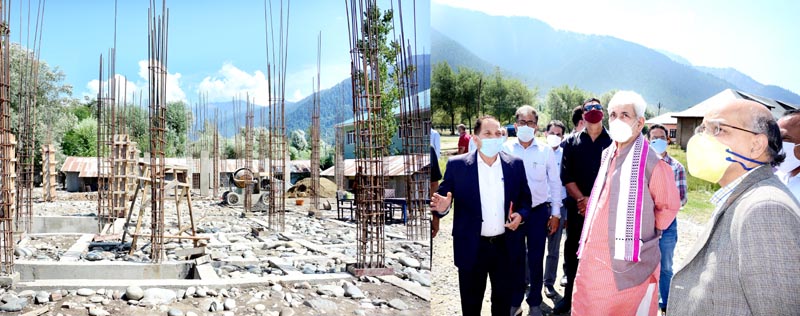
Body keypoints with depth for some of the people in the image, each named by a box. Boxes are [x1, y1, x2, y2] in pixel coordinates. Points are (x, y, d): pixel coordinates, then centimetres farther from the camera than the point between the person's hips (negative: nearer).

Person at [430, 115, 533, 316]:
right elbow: (443, 197, -4)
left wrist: (521, 214, -10)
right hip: (471, 248, -2)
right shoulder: (457, 165, -6)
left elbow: (525, 199, 10)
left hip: (506, 247, 2)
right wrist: (442, 206, -27)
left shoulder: (515, 164, 2)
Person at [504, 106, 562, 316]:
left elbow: (555, 183, 4)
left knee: (536, 260, 9)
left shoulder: (546, 151, -1)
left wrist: (556, 213, 3)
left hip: (538, 212, 0)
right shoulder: (506, 149, -2)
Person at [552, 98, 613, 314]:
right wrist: (582, 199, -9)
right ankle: (570, 296, 20)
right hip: (577, 207, 2)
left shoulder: (613, 142, 2)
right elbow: (566, 176, 1)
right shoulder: (571, 142, 6)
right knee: (572, 252, 8)